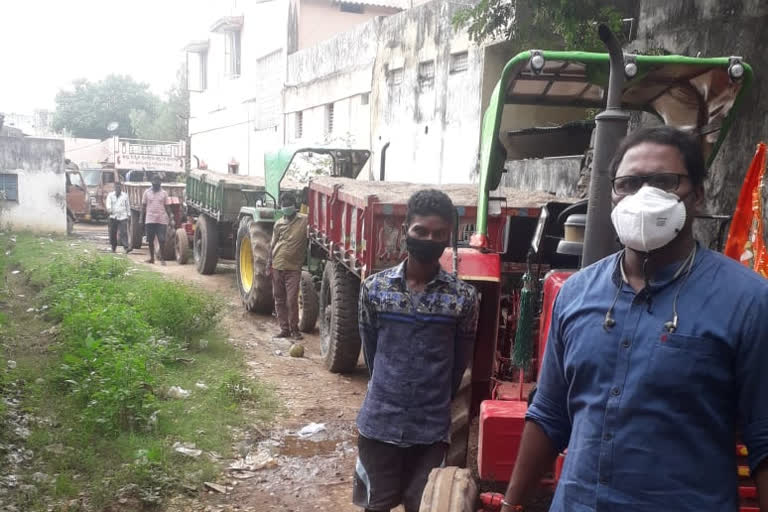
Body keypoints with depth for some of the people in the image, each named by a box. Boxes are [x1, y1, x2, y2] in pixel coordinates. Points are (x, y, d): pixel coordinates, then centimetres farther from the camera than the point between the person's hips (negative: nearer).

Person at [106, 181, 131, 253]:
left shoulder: (125, 195, 9)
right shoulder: (111, 195, 7)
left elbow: (128, 205, 14)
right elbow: (108, 203, -9)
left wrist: (128, 214, 10)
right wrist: (109, 209, -28)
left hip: (123, 217, -1)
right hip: (113, 217, 1)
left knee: (124, 232, -13)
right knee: (113, 233, 5)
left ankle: (126, 247, -21)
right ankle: (113, 248, 19)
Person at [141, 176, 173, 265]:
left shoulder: (164, 193, 6)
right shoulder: (147, 193, 7)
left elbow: (167, 207, 8)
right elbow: (143, 206, 9)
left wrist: (170, 219, 3)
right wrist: (142, 219, 2)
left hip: (162, 220, -1)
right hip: (150, 220, 1)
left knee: (162, 240, -6)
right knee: (150, 240, 6)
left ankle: (161, 257, 6)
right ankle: (152, 258, 17)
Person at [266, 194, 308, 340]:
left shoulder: (304, 220, -3)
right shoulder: (279, 224, 10)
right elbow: (273, 244, 14)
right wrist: (269, 263, 9)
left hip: (293, 268, -4)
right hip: (277, 267, 4)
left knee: (292, 300, -6)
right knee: (279, 300, 8)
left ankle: (294, 329, 8)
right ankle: (284, 329, 18)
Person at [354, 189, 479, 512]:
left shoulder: (463, 297, -7)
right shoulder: (374, 288, -5)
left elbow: (460, 361, 5)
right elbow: (370, 349, 8)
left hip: (432, 428, 0)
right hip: (379, 422, 1)